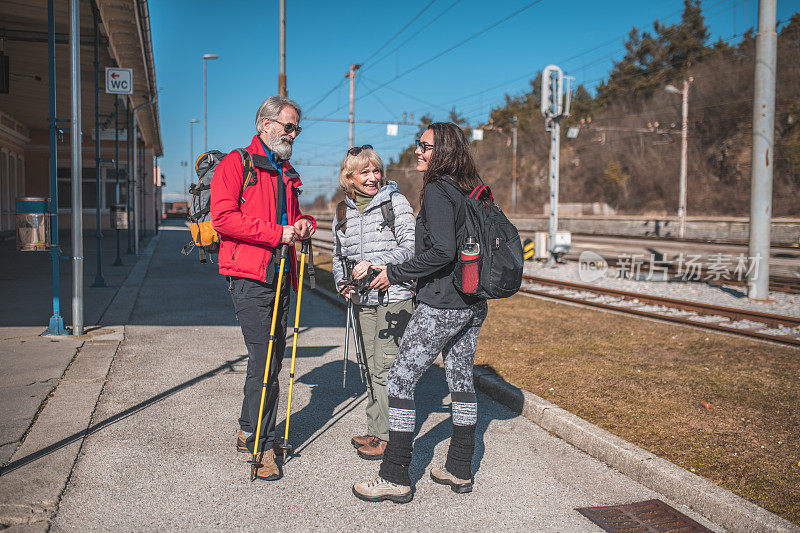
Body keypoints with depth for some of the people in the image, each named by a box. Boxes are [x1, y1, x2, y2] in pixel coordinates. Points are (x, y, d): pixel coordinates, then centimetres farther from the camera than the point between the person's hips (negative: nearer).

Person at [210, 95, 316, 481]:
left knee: (272, 359, 11)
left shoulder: (287, 174, 22)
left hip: (279, 276, 8)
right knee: (264, 361, -9)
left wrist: (303, 224, 7)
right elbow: (223, 217, -15)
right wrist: (278, 233, -18)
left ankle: (250, 432, 26)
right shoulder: (236, 164, -2)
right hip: (248, 277, -8)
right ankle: (261, 444, 2)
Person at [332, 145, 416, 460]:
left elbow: (411, 246, -11)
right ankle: (376, 431, 25)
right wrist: (343, 281, 2)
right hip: (362, 300, 6)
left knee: (386, 367, -6)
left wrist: (376, 264, -22)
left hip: (393, 296, -6)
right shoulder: (343, 210, 12)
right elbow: (339, 254, 20)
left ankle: (389, 437, 4)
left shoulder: (395, 201, -4)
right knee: (371, 368, 13)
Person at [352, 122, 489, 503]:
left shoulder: (437, 191, -13)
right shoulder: (470, 191, 13)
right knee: (461, 379, 15)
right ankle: (459, 470, 25)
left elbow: (442, 252, -23)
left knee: (401, 378, -2)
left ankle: (395, 477, 3)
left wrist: (395, 273, -13)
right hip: (474, 303, 9)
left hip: (443, 304, -9)